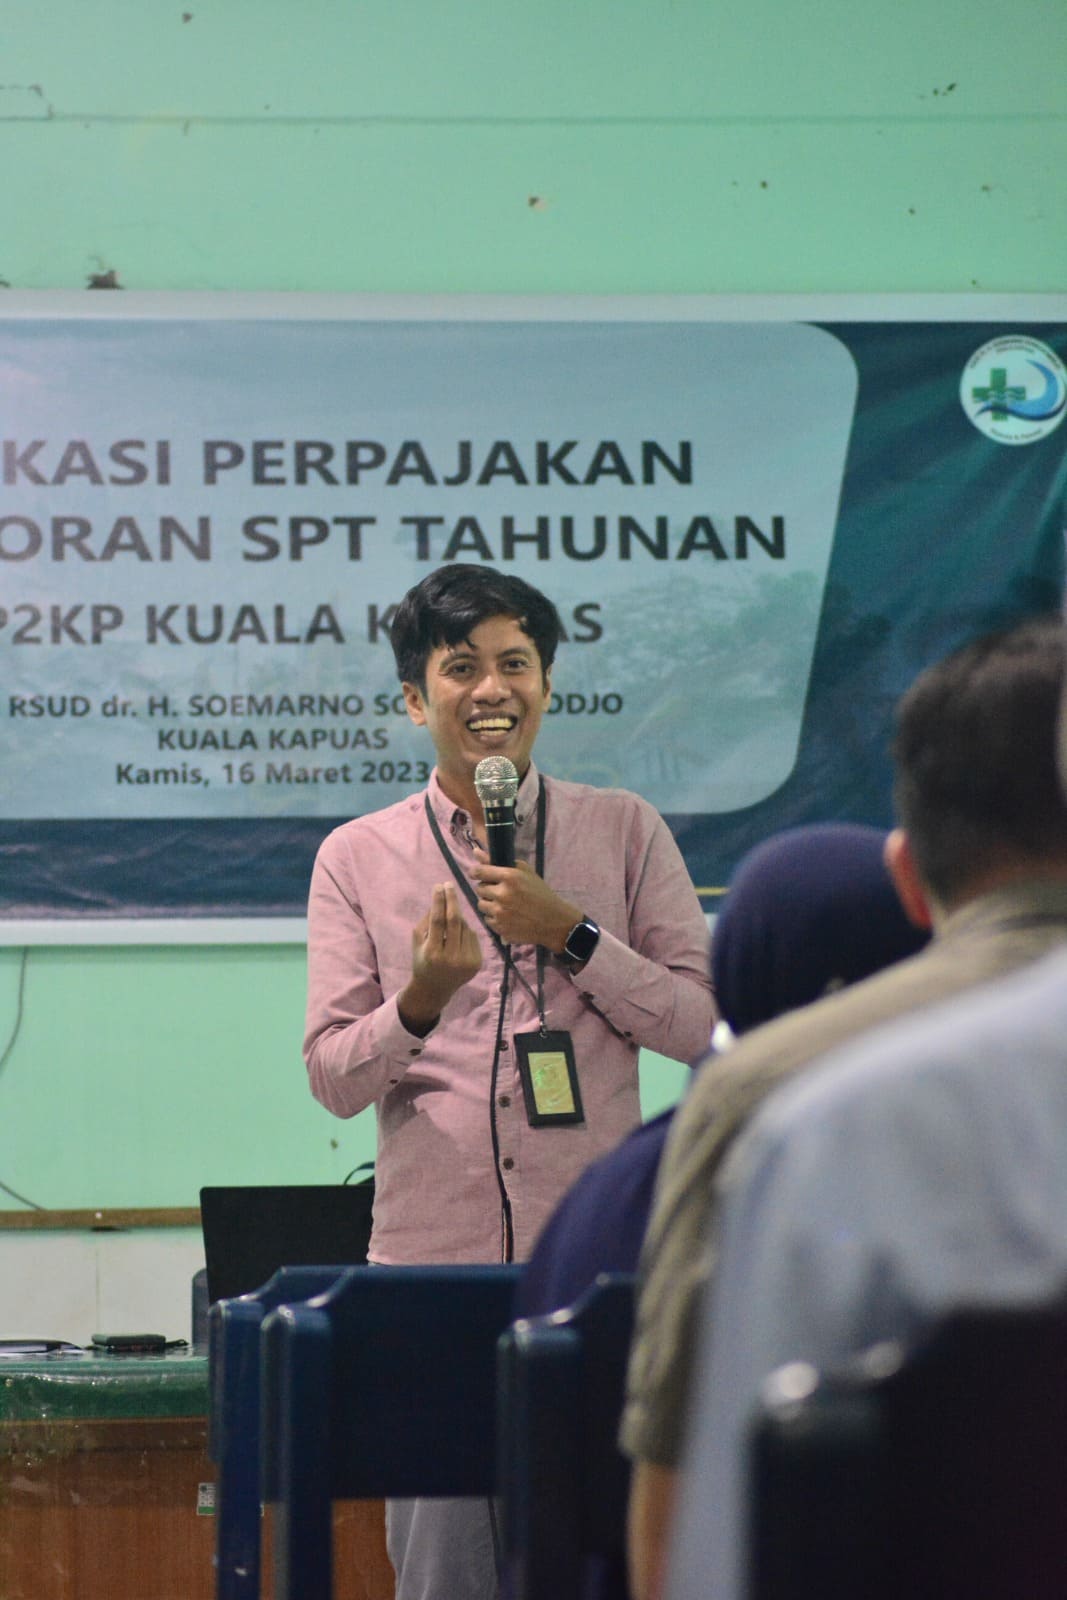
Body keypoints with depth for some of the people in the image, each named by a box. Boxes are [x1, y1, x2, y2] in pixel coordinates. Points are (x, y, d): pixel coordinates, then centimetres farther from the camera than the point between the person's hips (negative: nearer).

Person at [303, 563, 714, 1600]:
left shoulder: (624, 832, 8)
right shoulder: (357, 861, 7)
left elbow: (700, 1025, 3)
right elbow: (334, 1079, 3)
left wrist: (572, 933, -9)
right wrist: (423, 999, -17)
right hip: (433, 1261, 0)